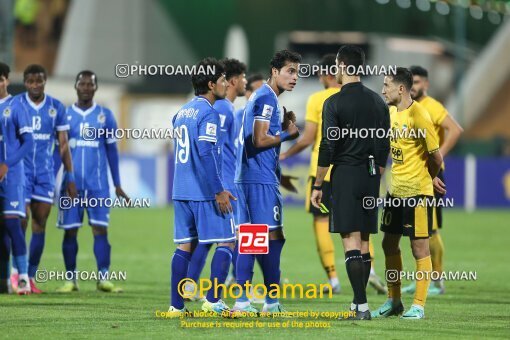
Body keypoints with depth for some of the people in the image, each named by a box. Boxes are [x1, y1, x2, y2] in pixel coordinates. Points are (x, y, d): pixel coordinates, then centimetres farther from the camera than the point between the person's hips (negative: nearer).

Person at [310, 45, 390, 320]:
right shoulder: (377, 101, 9)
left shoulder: (334, 103, -10)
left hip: (345, 174, -6)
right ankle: (359, 302, 18)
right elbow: (384, 146, 12)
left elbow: (328, 147, -11)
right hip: (370, 177, 6)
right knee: (364, 241, 13)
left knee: (351, 240, -8)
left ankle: (362, 306, -16)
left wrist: (318, 186, -4)